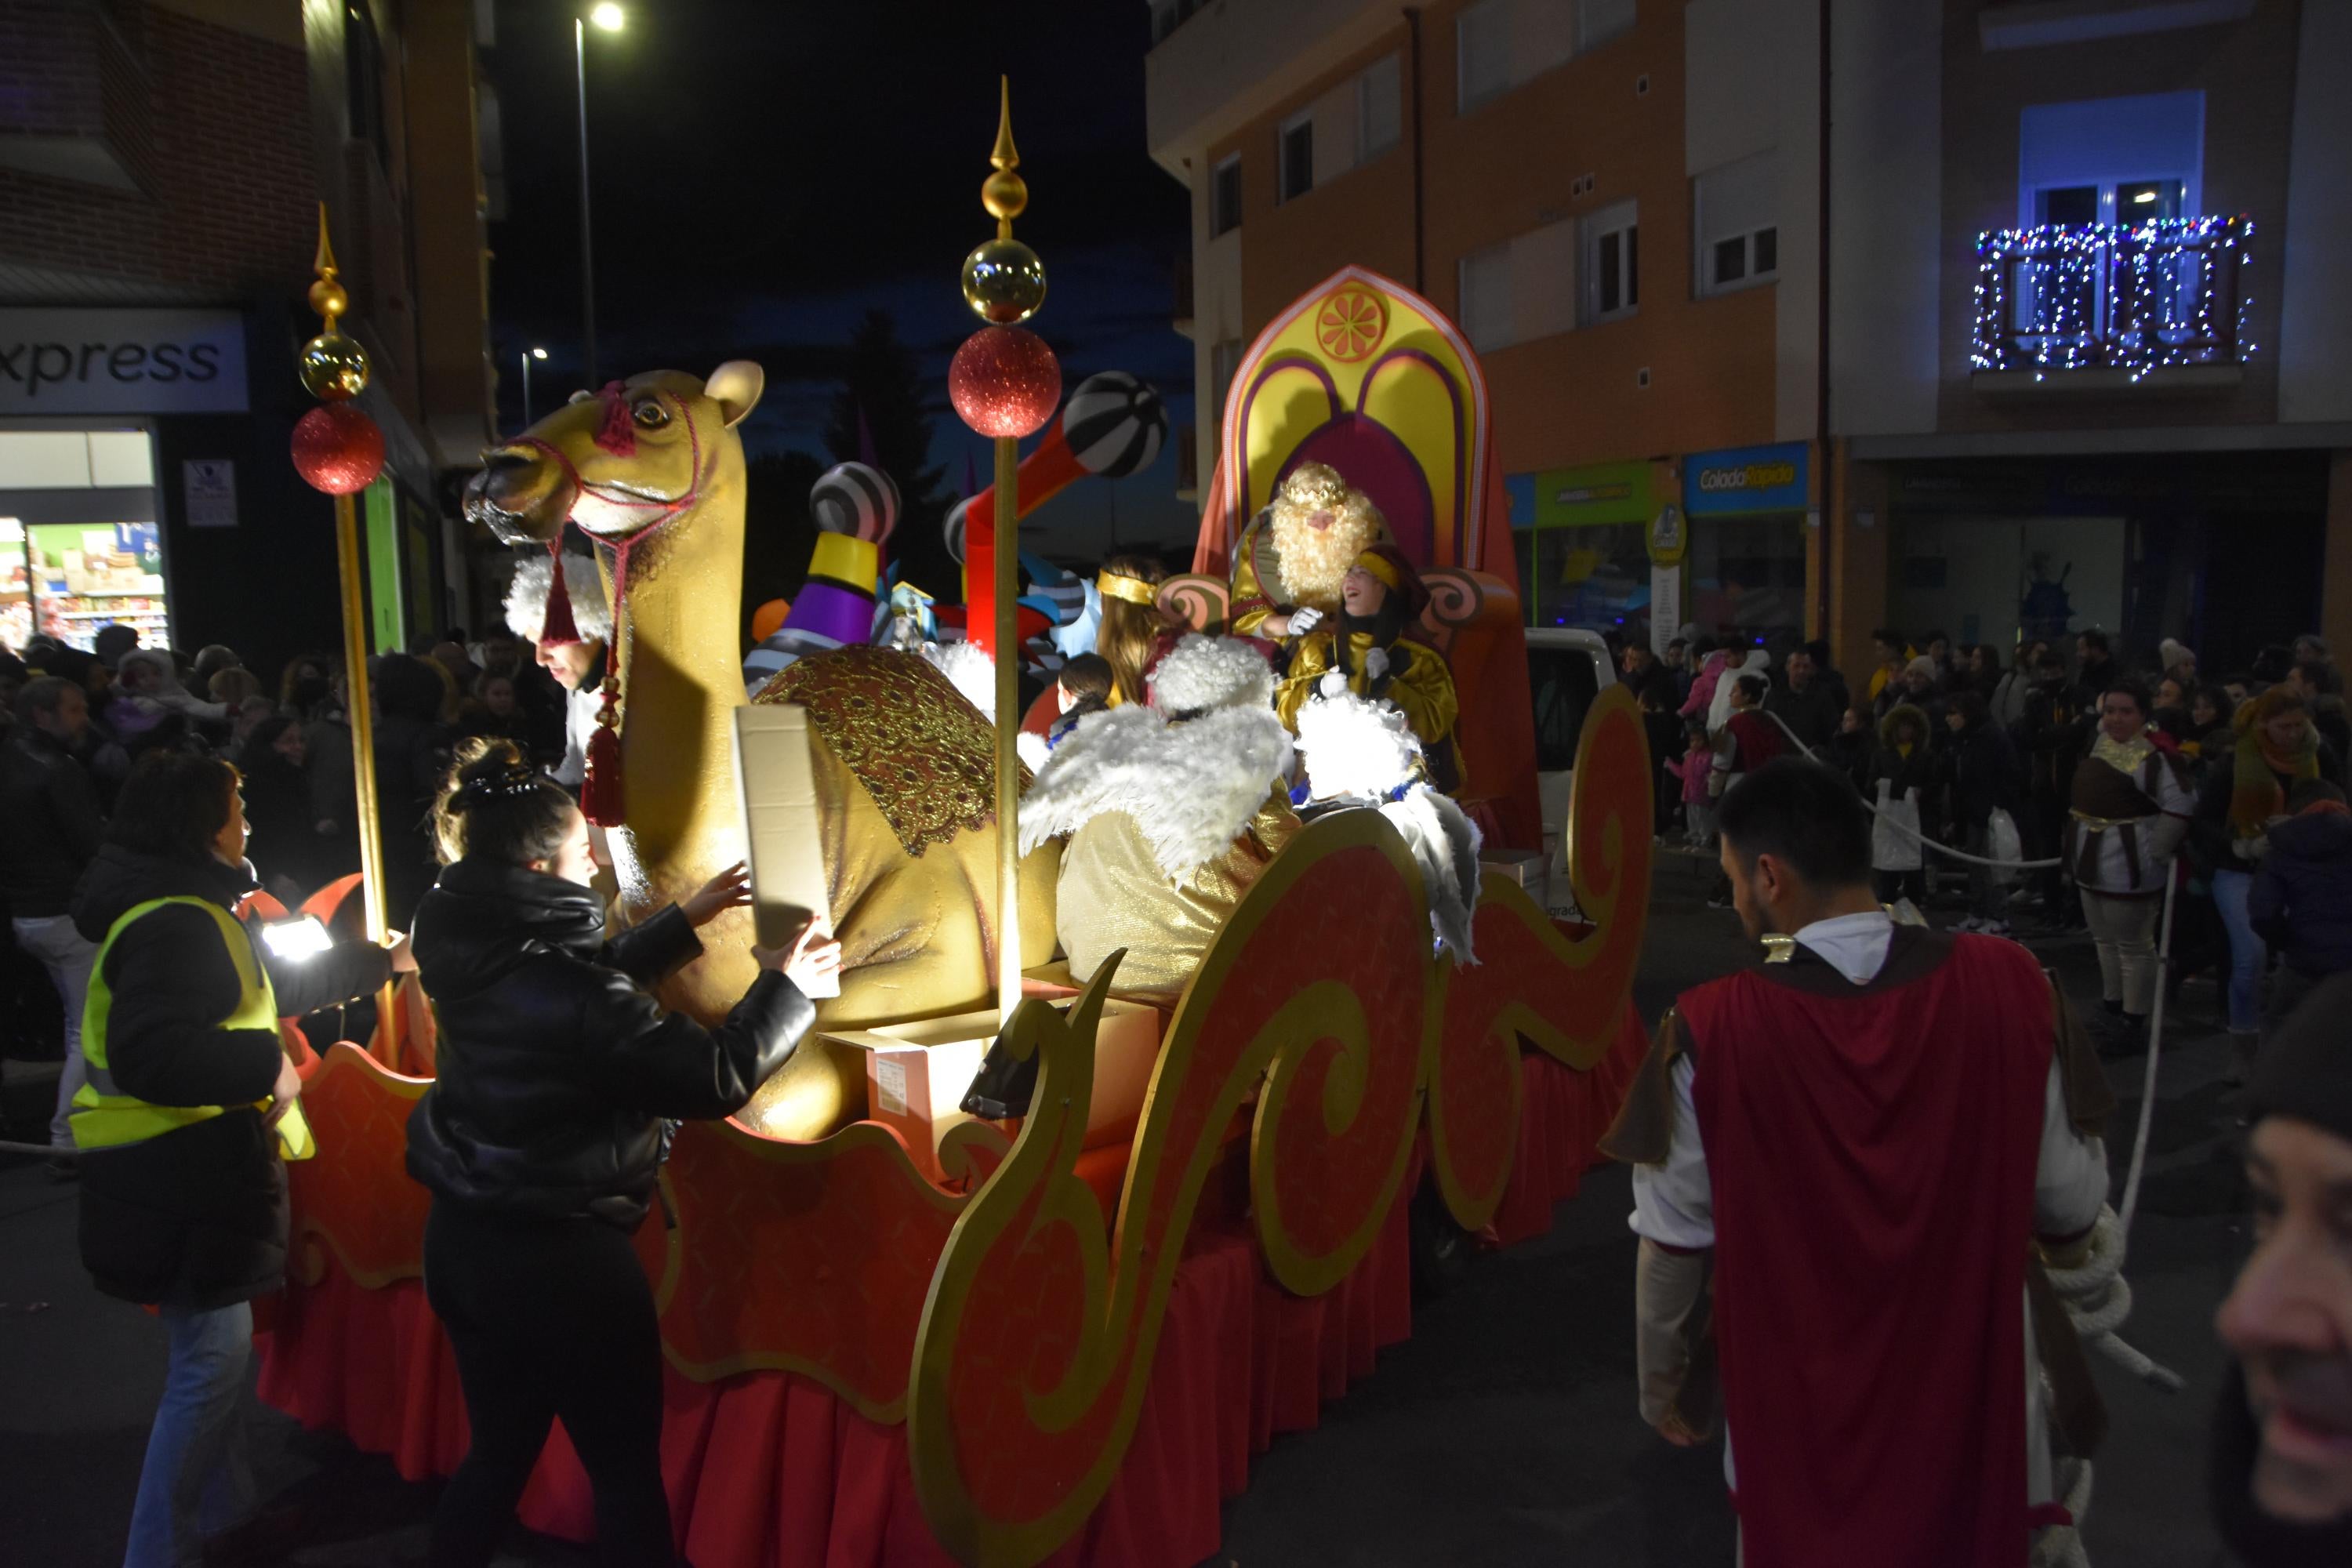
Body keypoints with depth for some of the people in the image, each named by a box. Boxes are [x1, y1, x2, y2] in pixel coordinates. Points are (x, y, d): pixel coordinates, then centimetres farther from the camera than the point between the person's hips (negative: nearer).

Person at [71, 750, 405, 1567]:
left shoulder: (195, 913, 13)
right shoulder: (174, 925, -22)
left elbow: (279, 983, 24)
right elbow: (147, 1054, -34)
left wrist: (384, 961, 30)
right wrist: (265, 1064, -28)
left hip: (199, 1168, 11)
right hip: (178, 1175, -11)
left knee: (213, 1348, 20)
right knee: (213, 1352, -4)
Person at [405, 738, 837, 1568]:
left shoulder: (472, 946, -3)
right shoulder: (557, 987, -28)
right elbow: (716, 1079, -24)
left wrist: (686, 919, 19)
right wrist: (786, 988, -10)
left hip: (464, 1241, 8)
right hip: (561, 1257, -8)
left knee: (499, 1446, 24)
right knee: (626, 1468, 10)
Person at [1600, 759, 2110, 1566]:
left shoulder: (1709, 1030, -22)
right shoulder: (2009, 986, -18)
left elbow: (1674, 1240, -11)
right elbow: (2071, 1204, -6)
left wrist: (1661, 1377, 8)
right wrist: (2062, 1244, 19)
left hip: (1801, 1423, -1)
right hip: (1973, 1407, 1)